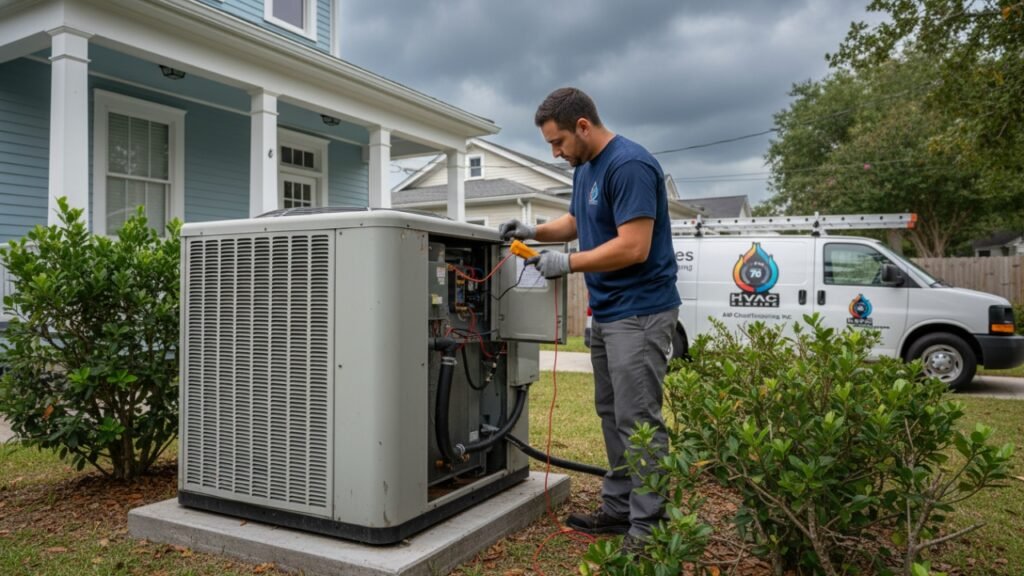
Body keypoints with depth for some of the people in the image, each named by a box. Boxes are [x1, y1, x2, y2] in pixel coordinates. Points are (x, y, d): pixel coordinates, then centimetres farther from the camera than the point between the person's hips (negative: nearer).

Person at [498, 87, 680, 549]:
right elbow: (576, 222, 25)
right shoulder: (585, 168, 12)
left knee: (638, 421, -5)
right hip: (607, 310, 10)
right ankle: (619, 508, 25)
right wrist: (534, 231, 8)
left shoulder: (630, 166, -18)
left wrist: (567, 264, -16)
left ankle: (648, 528, 5)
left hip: (640, 311, -10)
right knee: (612, 415, 14)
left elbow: (634, 247, -24)